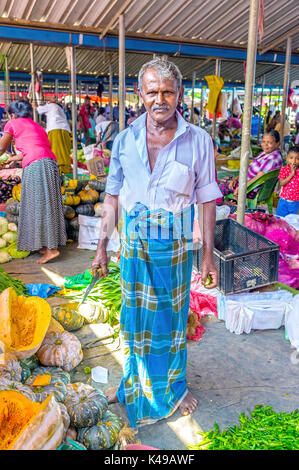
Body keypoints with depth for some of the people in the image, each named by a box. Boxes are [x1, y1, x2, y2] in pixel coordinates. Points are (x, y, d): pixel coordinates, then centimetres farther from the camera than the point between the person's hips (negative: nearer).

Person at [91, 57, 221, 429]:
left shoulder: (198, 140, -8)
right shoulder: (125, 140, -2)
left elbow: (207, 200, -4)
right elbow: (113, 197, 5)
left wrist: (208, 255, -3)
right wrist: (102, 247, 5)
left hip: (175, 246, -2)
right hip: (134, 244, 2)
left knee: (171, 317, 13)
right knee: (135, 318, 15)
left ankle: (174, 385, 37)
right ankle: (135, 381, 40)